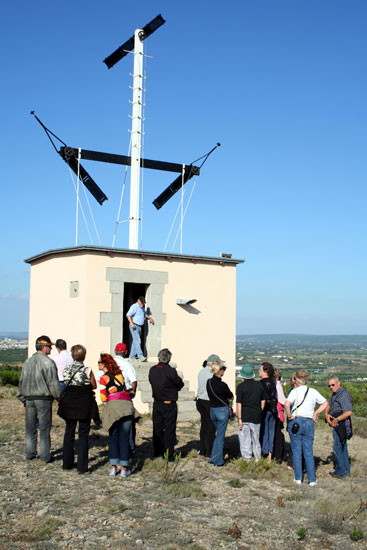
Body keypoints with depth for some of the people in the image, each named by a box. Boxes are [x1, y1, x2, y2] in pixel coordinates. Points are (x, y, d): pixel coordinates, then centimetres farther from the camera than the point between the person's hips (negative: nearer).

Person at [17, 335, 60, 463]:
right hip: (43, 399, -6)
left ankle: (30, 453, 19)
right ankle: (45, 455, 7)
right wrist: (59, 398, -4)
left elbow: (22, 381, 15)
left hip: (29, 398, 6)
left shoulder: (28, 361, 10)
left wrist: (23, 399, 23)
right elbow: (53, 383, -14)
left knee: (30, 428, 14)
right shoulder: (48, 362, -11)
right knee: (44, 428, 2)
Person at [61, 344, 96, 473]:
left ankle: (67, 463, 23)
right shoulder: (87, 370, -14)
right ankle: (82, 466, 3)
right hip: (84, 404, -3)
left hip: (69, 403, 4)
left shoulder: (66, 369, -4)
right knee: (83, 434, 4)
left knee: (69, 432, 16)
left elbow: (66, 383, 8)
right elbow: (94, 386, -3)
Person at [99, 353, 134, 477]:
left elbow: (103, 398, 2)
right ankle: (124, 468, 4)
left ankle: (113, 467, 7)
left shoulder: (103, 378, 2)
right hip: (127, 404, 3)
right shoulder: (119, 374, 16)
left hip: (113, 405, -3)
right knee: (124, 437, 6)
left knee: (113, 437, 9)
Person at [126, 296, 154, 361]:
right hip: (134, 326, -9)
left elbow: (145, 314, 32)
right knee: (137, 341, -15)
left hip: (139, 326, 9)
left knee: (135, 341, 9)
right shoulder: (134, 307, -10)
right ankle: (140, 356, -21)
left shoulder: (142, 307, 17)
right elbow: (128, 315, -18)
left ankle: (132, 356, 13)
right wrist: (131, 323, -28)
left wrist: (150, 318, 15)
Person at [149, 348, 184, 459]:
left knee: (157, 428, 15)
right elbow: (180, 384, -8)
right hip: (169, 404, -5)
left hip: (156, 403, 5)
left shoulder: (152, 370, 1)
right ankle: (168, 453, 4)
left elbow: (152, 383, 8)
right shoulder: (170, 371, -18)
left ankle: (158, 451, 23)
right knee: (169, 429, 2)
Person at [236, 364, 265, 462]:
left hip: (245, 417, -4)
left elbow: (239, 404, -12)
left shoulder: (241, 386, -10)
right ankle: (258, 460, 22)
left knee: (245, 439, 5)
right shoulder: (260, 385, 4)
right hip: (256, 416, 4)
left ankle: (247, 460, 8)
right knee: (256, 439, 16)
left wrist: (239, 419, -9)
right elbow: (263, 401, 10)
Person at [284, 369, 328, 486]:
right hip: (309, 422, 3)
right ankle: (312, 479, 7)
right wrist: (316, 414, 13)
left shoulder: (295, 391, -8)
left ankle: (298, 478, 12)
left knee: (296, 452, 8)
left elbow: (287, 404, -24)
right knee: (309, 452, 8)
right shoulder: (313, 392, 5)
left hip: (295, 422, -3)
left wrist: (289, 416, -11)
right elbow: (325, 403, 15)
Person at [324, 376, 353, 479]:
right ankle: (346, 470, 24)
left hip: (341, 423, -10)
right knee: (342, 447, 15)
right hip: (337, 424, 10)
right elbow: (328, 405, 14)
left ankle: (340, 471, 1)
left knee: (337, 447, -5)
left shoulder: (344, 394, -17)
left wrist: (337, 419, -26)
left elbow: (349, 412, -24)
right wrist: (326, 414, -7)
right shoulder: (335, 394, 15)